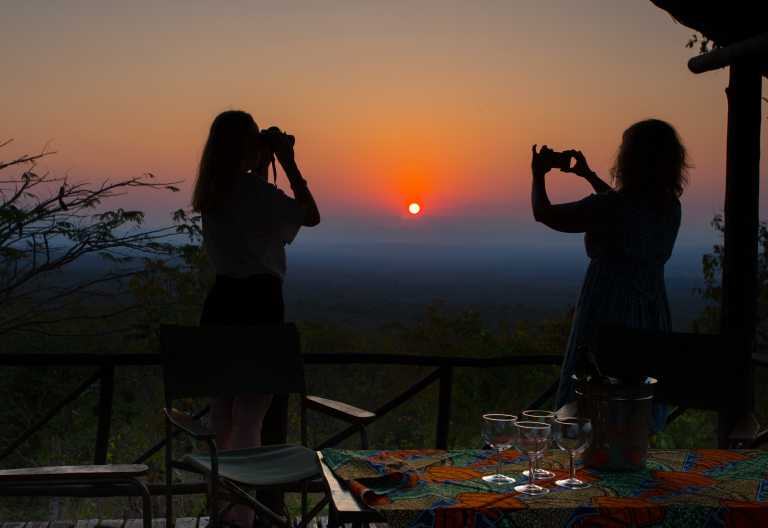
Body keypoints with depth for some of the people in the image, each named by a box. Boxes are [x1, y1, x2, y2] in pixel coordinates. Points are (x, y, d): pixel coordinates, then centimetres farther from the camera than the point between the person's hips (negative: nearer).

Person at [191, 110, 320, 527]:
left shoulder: (213, 192, 8)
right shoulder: (254, 190, -15)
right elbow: (311, 216, -8)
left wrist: (264, 164, 20)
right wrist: (288, 163, -4)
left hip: (222, 301, 8)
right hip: (258, 304, -8)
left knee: (225, 407, 15)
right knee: (255, 412, -4)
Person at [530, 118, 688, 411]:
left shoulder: (609, 207, -20)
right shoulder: (670, 207, 2)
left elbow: (544, 213, -9)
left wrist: (538, 175, 8)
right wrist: (589, 175, 30)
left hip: (608, 320, -7)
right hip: (651, 319, 7)